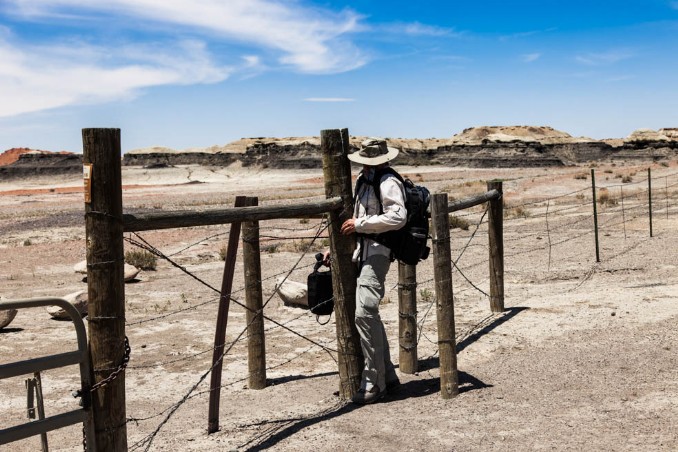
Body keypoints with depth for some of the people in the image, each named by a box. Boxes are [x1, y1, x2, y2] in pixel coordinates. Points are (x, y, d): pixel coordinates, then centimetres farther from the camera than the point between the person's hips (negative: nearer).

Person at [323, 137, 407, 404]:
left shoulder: (388, 183, -9)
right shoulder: (364, 181, 20)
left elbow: (398, 217, -23)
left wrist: (359, 224, -20)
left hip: (378, 251, -10)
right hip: (362, 251, 10)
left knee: (365, 312, -18)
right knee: (368, 314, 11)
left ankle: (374, 382, -10)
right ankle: (387, 376, 22)